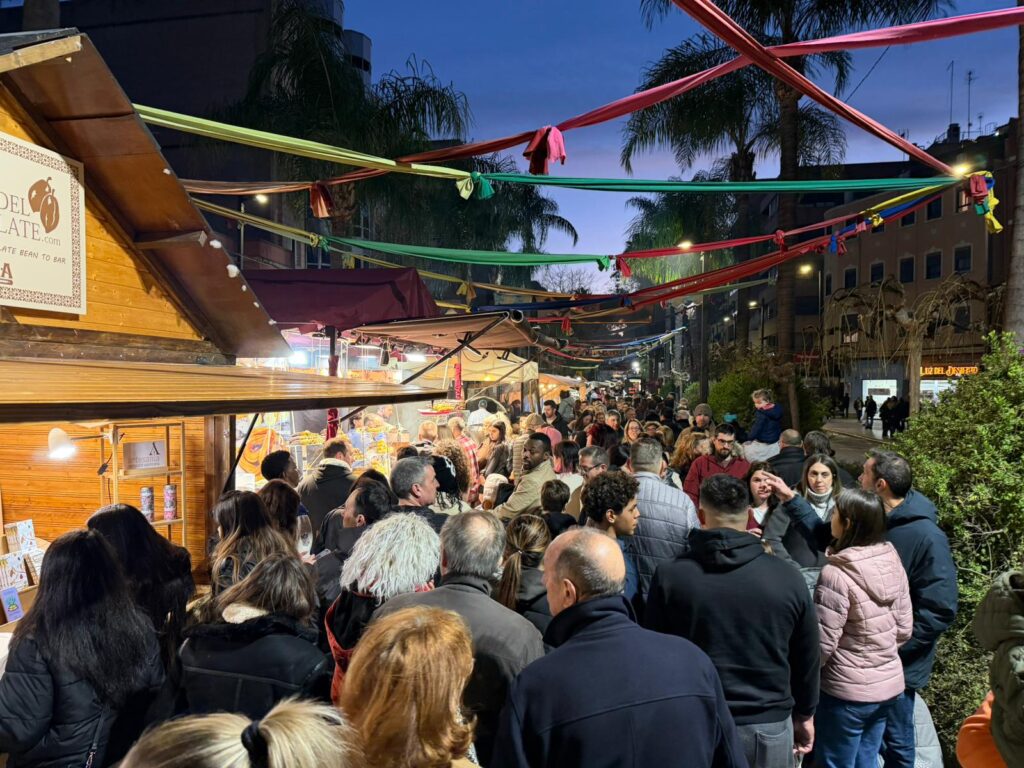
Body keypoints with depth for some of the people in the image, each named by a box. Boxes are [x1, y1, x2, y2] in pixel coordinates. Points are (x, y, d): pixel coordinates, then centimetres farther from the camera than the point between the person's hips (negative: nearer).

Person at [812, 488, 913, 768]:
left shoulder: (837, 573, -24)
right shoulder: (892, 561, -2)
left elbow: (823, 643, -20)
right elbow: (904, 628, 6)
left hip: (847, 691, -7)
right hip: (889, 684, 7)